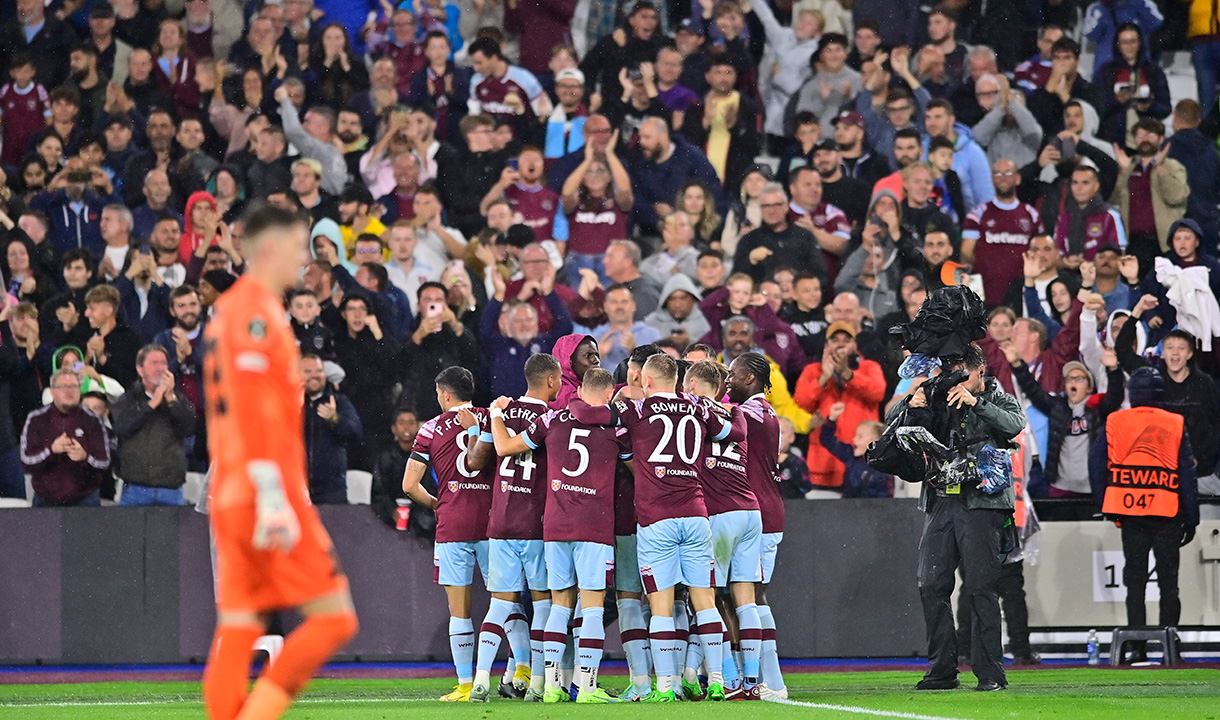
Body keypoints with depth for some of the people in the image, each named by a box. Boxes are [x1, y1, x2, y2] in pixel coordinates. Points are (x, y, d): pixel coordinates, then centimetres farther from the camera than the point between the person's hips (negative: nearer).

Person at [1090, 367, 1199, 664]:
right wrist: (1191, 519, 4)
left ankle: (1138, 648, 1)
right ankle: (1169, 646, -1)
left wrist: (1105, 504, 5)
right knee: (1168, 581, 5)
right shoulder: (1176, 425, 1)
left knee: (1135, 581, 6)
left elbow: (1096, 462, -2)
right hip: (1167, 513, -1)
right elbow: (1187, 474, 0)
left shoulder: (1115, 423, 3)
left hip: (1130, 509, 1)